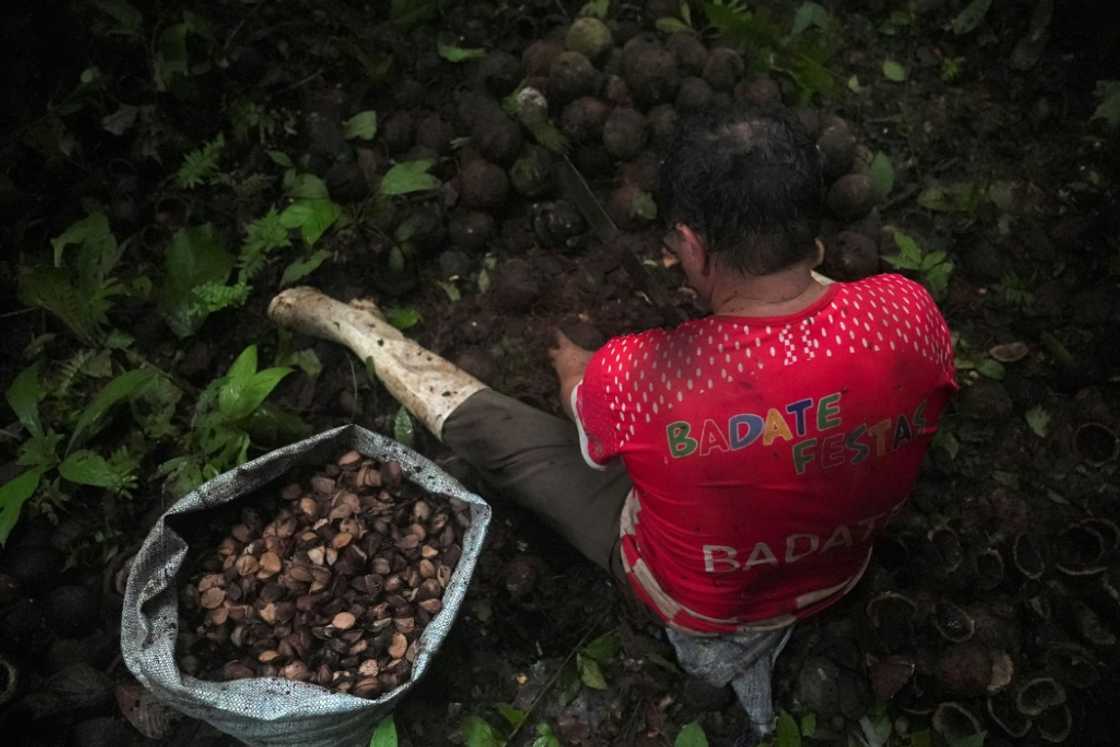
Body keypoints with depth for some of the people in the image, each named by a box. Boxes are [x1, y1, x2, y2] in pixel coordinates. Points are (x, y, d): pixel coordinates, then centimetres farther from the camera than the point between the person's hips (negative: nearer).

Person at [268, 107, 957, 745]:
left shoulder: (642, 377, -37)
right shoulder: (908, 314, -29)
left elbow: (592, 433, -11)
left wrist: (577, 371, 11)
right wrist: (794, 260, 12)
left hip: (692, 601, -3)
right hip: (839, 578, 4)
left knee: (482, 421, 5)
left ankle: (348, 324, 29)